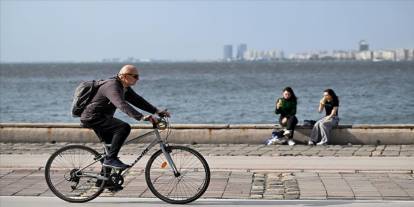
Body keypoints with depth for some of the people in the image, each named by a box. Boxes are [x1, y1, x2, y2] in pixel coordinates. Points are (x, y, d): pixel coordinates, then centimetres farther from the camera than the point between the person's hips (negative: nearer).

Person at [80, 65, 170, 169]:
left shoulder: (124, 88, 8)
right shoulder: (112, 86, -24)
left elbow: (137, 100, 9)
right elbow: (122, 105, -38)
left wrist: (157, 111, -2)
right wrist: (141, 117, -48)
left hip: (102, 117, 11)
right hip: (93, 117, -11)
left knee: (113, 143, 21)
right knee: (124, 127, -26)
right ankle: (110, 159, -21)